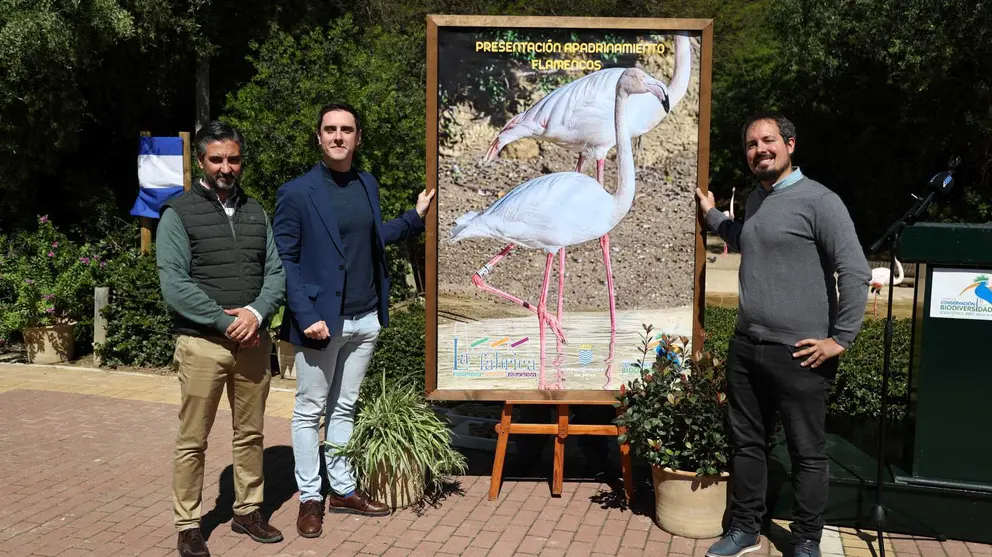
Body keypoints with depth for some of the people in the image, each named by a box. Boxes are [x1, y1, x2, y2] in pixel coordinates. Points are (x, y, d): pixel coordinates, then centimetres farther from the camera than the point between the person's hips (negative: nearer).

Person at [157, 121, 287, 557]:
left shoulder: (256, 212, 11)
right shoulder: (178, 213, -3)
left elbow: (276, 272, 6)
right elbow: (174, 285, -12)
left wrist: (256, 313, -12)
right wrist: (226, 321, -16)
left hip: (253, 341, 4)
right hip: (202, 344, -4)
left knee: (250, 434, 12)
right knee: (192, 440, 3)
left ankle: (247, 511, 27)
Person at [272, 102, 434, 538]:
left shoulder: (368, 185, 9)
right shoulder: (297, 192, -9)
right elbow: (284, 259, -10)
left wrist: (416, 216, 11)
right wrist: (306, 316, -17)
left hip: (365, 319, 6)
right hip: (322, 319, -5)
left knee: (344, 408, 16)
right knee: (310, 411, 7)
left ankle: (343, 490, 27)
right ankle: (310, 498, 20)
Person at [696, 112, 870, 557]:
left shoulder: (818, 200, -10)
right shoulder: (755, 200, 13)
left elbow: (855, 272, -15)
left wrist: (841, 339, -14)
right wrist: (711, 214, 33)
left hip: (797, 355, -7)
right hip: (745, 347, 7)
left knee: (807, 454, 6)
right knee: (746, 443, 15)